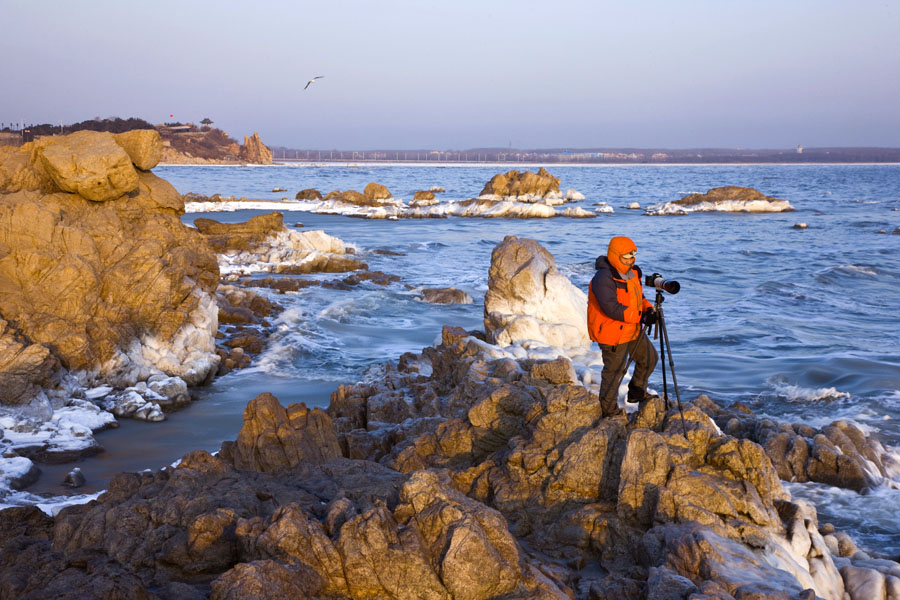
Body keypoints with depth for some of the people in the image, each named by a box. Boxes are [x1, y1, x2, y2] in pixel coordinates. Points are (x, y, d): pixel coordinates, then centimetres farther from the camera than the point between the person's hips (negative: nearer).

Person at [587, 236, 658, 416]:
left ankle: (637, 393, 39)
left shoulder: (631, 273, 4)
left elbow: (638, 296, 15)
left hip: (632, 330, 9)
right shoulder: (604, 279, -25)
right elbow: (612, 308, -31)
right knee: (613, 371, 4)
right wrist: (640, 316, -27)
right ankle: (609, 410, 22)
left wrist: (648, 308, -7)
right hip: (612, 333, -9)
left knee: (649, 358, 20)